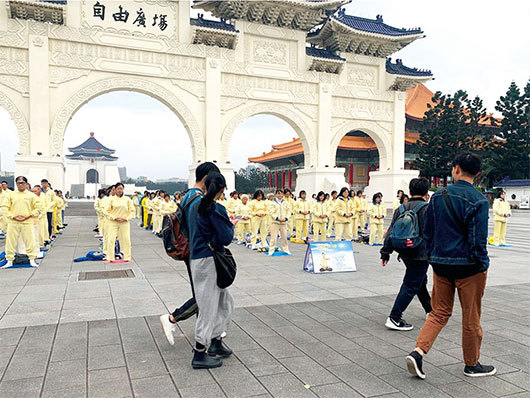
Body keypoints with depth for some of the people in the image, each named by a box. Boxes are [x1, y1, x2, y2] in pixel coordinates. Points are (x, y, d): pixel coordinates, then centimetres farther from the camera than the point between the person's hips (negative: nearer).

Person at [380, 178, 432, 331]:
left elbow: (391, 233, 4)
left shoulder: (401, 209, 5)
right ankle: (394, 318, -5)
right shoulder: (427, 209, -11)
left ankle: (430, 310, 40)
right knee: (411, 286, -3)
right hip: (420, 255, -7)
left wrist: (385, 253, 8)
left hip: (405, 254, 7)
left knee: (421, 281, 23)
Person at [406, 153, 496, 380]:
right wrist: (483, 266, -3)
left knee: (440, 312, 14)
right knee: (471, 318, 12)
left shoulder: (438, 197, 2)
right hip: (468, 267, -4)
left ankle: (418, 352, -1)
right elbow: (478, 239, -15)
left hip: (440, 264, 4)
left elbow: (427, 232, 7)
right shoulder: (478, 201, -12)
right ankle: (472, 365, 29)